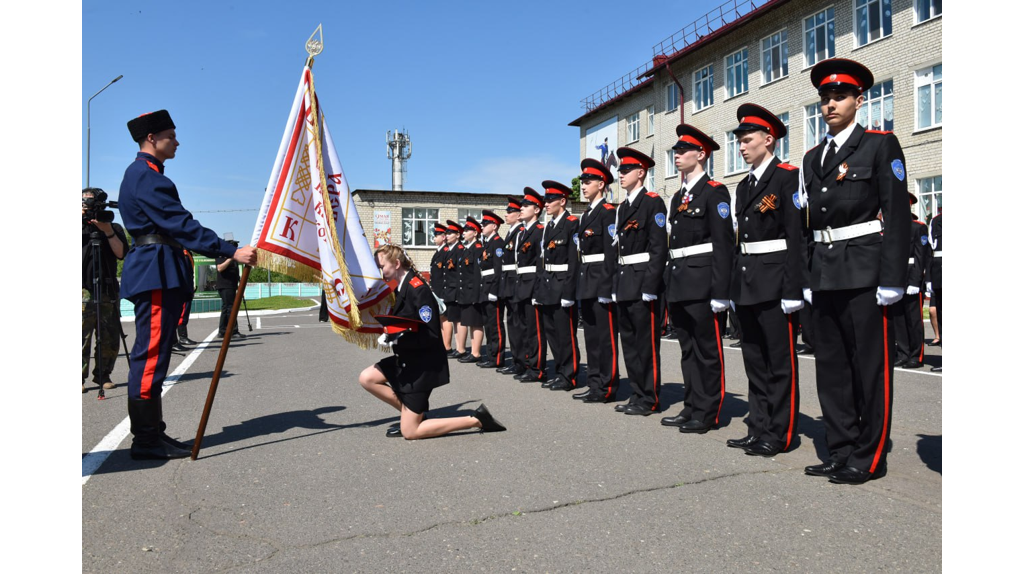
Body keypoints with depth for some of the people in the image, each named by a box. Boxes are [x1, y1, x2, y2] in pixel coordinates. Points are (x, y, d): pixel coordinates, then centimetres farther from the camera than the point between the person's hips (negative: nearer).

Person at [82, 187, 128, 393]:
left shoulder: (114, 227, 13)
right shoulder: (82, 227, 11)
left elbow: (121, 253, -1)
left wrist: (108, 231, -12)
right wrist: (82, 219, -11)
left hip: (108, 290, 2)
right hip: (83, 290, -2)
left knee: (110, 338, 3)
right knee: (81, 335, -10)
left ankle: (103, 375, 15)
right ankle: (80, 377, -4)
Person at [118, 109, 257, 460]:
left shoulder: (139, 174, 21)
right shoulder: (148, 177, -12)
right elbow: (182, 226, -21)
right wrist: (232, 252, -25)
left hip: (154, 273, 11)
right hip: (157, 274, -11)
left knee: (151, 354, 11)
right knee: (151, 355, -7)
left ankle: (151, 433, 18)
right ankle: (145, 440, -1)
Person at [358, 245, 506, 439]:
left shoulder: (418, 290, -22)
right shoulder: (402, 287, 6)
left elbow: (431, 335, -24)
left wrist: (399, 337, -29)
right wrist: (389, 335, -3)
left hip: (422, 365, -9)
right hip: (407, 359, 9)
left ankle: (476, 419, -2)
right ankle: (413, 414, 14)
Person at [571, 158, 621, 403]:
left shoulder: (608, 212, -8)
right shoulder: (586, 215, 19)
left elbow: (611, 251, -16)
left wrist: (606, 287, -21)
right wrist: (580, 288, 15)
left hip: (602, 282, -9)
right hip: (586, 282, 9)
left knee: (606, 336, -4)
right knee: (591, 336, 12)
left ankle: (607, 388, 2)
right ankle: (595, 384, 20)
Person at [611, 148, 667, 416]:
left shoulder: (653, 202, -7)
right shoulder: (622, 208, 18)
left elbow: (659, 247, -15)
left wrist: (650, 286, -21)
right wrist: (616, 284, 13)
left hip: (644, 283, -9)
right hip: (624, 283, 9)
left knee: (647, 342, -2)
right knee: (629, 342, 12)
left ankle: (650, 399, 7)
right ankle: (637, 395, 21)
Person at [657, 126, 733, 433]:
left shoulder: (715, 191, -6)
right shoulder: (678, 196, 19)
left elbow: (724, 243, -13)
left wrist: (720, 291, -19)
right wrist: (670, 285, 14)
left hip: (702, 285, -8)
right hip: (679, 285, 8)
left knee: (708, 350, 1)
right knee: (688, 350, 13)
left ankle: (707, 413, 10)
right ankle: (692, 408, 22)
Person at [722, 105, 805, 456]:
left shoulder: (788, 178, -6)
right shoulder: (744, 186, 17)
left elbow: (797, 238, -12)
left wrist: (792, 291, -18)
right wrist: (736, 288, 14)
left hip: (775, 286, -8)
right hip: (747, 286, 8)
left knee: (781, 363, 1)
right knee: (755, 363, 13)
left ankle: (779, 435, 10)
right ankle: (759, 429, 22)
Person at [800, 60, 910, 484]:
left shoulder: (881, 145, 0)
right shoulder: (813, 157, 17)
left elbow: (897, 215, -7)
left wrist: (892, 278, -14)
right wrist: (807, 278, 10)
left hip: (864, 271, -6)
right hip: (825, 272, 6)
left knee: (871, 366, 0)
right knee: (831, 366, 10)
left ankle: (869, 459, 11)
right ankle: (841, 452, 21)